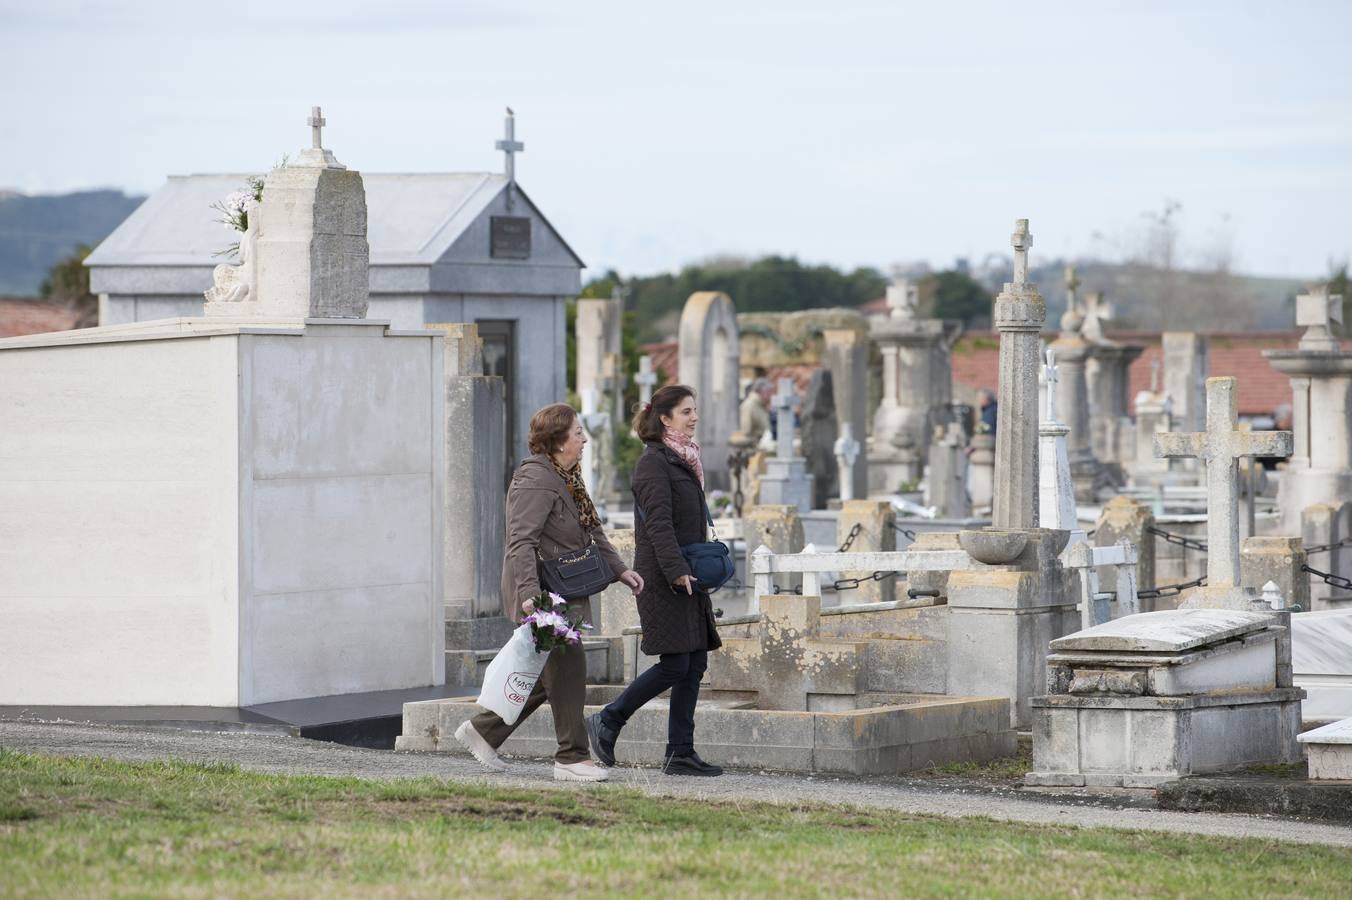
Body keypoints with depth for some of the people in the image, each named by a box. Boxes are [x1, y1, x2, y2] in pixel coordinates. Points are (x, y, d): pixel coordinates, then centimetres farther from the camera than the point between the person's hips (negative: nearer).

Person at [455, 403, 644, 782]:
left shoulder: (568, 478, 16)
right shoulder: (536, 481, -17)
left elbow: (592, 530, 27)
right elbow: (521, 542, -24)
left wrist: (619, 569, 19)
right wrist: (530, 593, -33)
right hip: (541, 593, -10)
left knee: (548, 675, 13)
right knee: (568, 667, -8)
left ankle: (482, 731, 24)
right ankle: (572, 758, -2)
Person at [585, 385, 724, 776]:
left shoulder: (682, 461, 19)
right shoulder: (653, 462, -10)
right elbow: (658, 522, -19)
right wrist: (677, 571, -25)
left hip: (686, 579, 9)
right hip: (663, 581, -9)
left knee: (694, 665, 5)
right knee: (675, 665, -11)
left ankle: (680, 753, 6)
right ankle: (607, 722, 4)